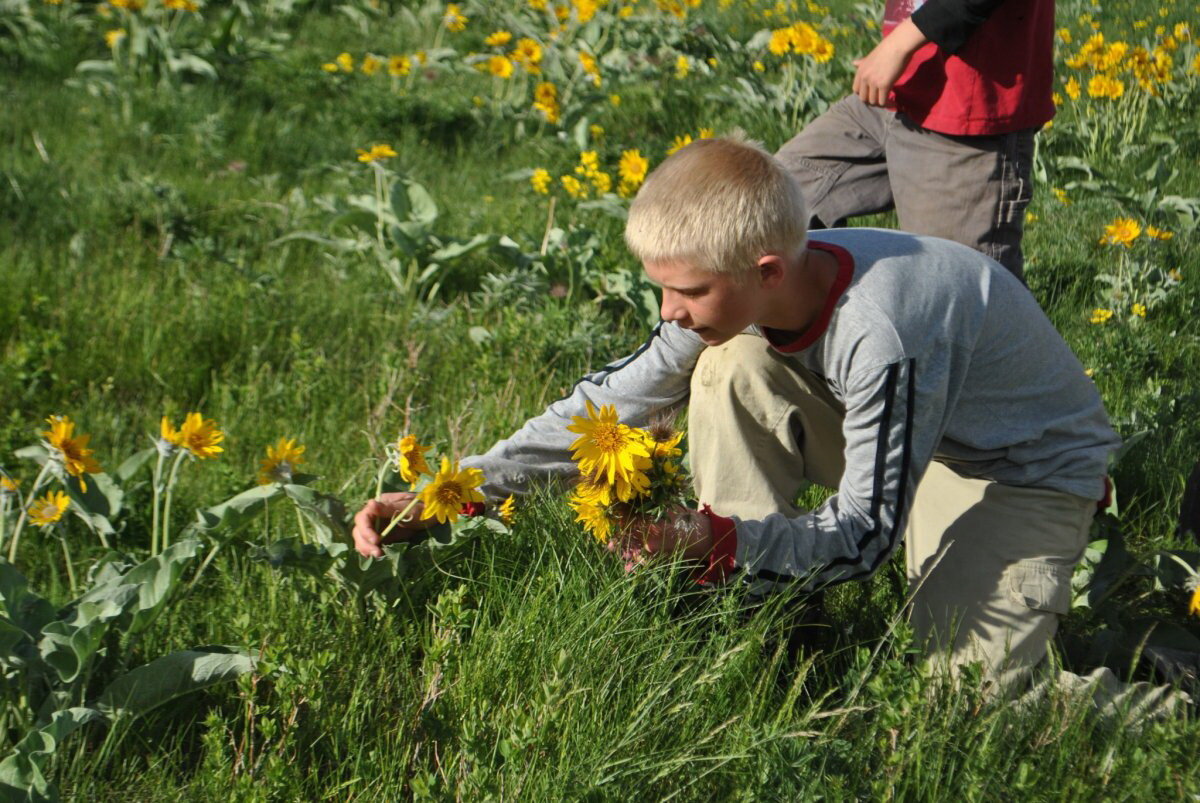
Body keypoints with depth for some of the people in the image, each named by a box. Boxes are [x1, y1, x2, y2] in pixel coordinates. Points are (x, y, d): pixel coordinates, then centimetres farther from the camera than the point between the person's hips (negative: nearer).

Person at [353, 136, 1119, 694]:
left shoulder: (882, 335, -40)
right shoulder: (743, 291, -18)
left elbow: (865, 533, -33)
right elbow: (613, 400, -10)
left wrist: (722, 538, -45)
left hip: (1036, 467, -6)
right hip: (918, 435, 6)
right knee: (730, 366, -17)